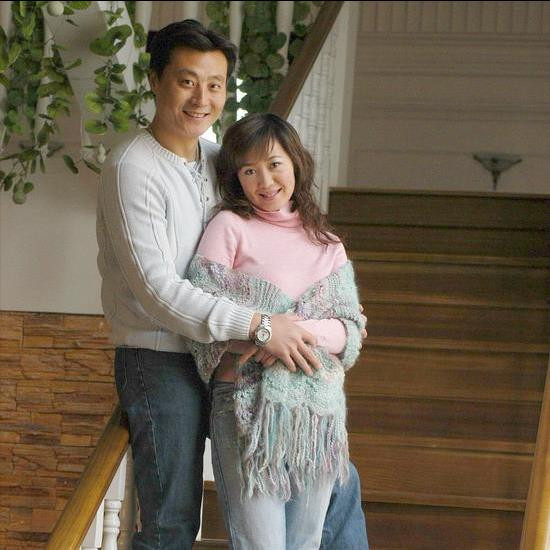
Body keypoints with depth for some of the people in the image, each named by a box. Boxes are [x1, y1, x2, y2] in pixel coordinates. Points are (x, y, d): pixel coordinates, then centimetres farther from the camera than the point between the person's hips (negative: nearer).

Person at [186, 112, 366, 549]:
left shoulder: (327, 245, 13)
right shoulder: (230, 227, 1)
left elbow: (353, 331, 5)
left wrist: (305, 331, -14)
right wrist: (263, 330, -19)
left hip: (320, 413, 5)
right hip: (249, 404, -4)